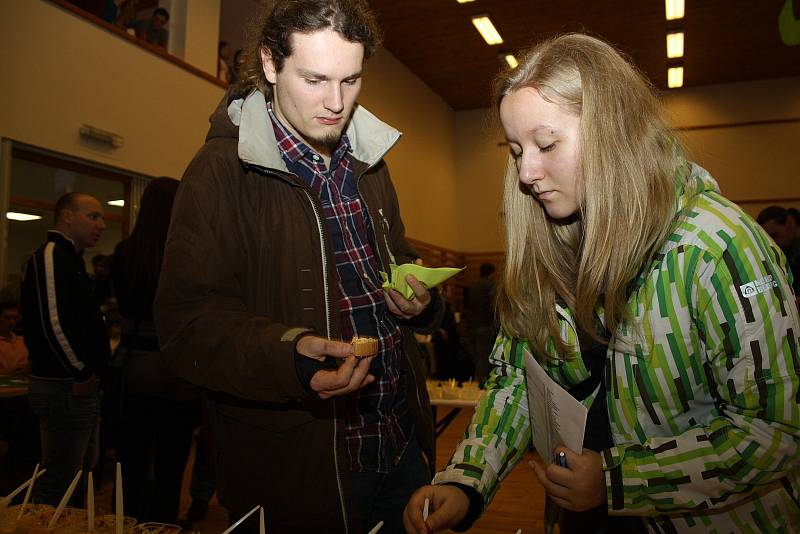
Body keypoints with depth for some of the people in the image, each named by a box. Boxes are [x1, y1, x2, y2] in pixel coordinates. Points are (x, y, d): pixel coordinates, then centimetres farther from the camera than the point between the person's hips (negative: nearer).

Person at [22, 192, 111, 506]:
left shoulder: (69, 259, 17)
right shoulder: (51, 256, -15)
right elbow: (52, 322, -26)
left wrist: (90, 369, 12)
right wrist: (81, 372, -16)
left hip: (80, 385, 11)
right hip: (65, 387, -11)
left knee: (82, 469, 21)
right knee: (59, 481, -1)